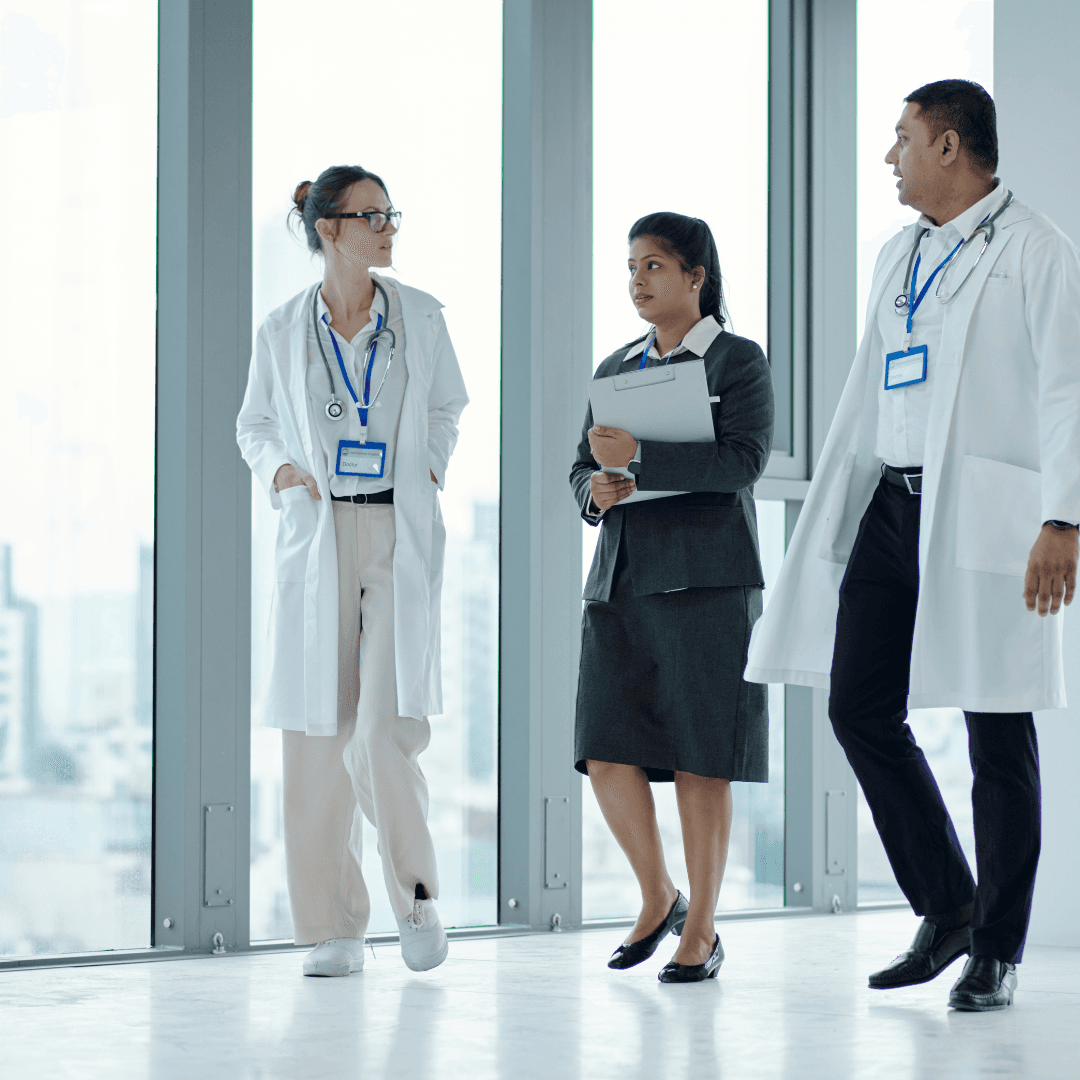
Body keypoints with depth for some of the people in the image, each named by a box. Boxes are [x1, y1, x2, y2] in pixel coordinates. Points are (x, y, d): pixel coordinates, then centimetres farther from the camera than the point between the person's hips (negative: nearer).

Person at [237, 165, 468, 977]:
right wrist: (276, 468, -3)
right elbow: (255, 424, 17)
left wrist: (434, 463, 4)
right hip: (318, 539, 1)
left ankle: (416, 892, 9)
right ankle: (335, 928, 10)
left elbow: (449, 405, 21)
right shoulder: (283, 331, 4)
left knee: (387, 730, -13)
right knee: (318, 736, 0)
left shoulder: (420, 317, 5)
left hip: (402, 537, -1)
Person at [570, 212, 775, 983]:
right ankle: (658, 898, 18)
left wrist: (640, 456, -20)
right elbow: (584, 467, 21)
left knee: (701, 760, -3)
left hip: (706, 580, -5)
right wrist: (597, 490, -3)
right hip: (621, 578, 5)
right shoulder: (615, 371, 19)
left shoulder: (739, 362, 1)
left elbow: (744, 460, -13)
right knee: (607, 752, -3)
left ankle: (703, 930, 7)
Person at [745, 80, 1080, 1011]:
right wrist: (830, 520, 19)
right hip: (892, 508, 7)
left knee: (996, 733, -1)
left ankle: (997, 952, 8)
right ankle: (947, 907, 16)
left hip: (984, 516, -7)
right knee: (860, 707, 2)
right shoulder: (899, 256, 19)